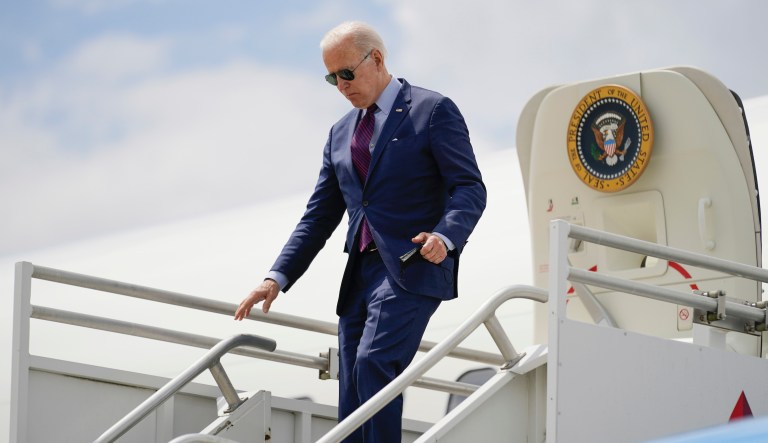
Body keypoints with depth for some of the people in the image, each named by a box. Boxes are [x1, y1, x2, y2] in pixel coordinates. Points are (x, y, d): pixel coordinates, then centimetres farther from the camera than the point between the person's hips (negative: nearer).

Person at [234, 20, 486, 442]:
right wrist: (277, 277, 8)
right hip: (360, 275, 7)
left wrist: (445, 236, -28)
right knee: (352, 404, 2)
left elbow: (470, 188, -8)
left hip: (413, 267, -7)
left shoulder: (433, 110, -1)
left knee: (373, 360, -27)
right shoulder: (341, 133, 19)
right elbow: (319, 216, 19)